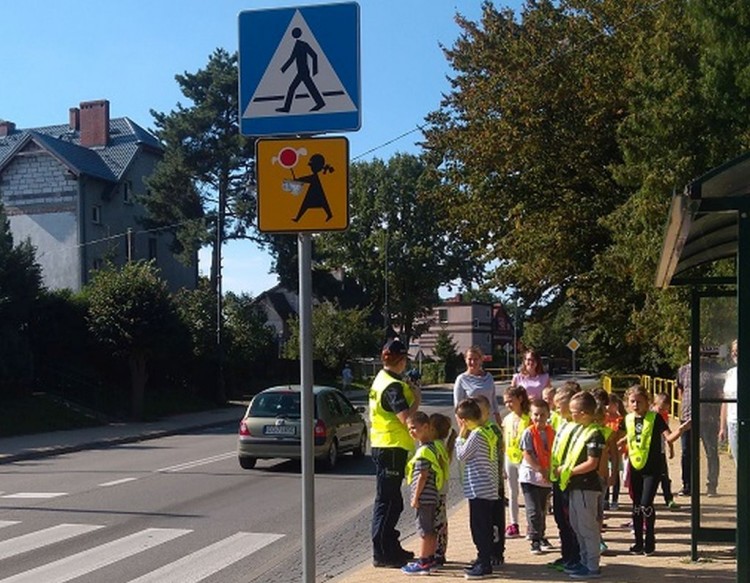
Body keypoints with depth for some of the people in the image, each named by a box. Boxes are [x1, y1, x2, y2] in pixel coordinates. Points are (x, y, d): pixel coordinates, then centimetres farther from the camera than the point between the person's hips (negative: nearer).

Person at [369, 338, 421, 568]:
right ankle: (382, 554, 1)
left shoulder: (381, 379, 13)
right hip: (392, 447, -10)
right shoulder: (393, 386, -18)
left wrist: (409, 392, 7)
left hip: (382, 445, 10)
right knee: (387, 501, -5)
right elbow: (405, 417, -25)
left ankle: (391, 549, 28)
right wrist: (417, 399, -11)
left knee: (390, 501, 18)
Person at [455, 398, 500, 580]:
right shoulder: (488, 432, 12)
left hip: (479, 488, -10)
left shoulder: (476, 434, -16)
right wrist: (464, 436, 11)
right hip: (488, 488, 10)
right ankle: (483, 561, 24)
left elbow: (461, 455, -12)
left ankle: (484, 565, 0)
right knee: (483, 526, 16)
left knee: (479, 526, -4)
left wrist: (460, 437, -3)